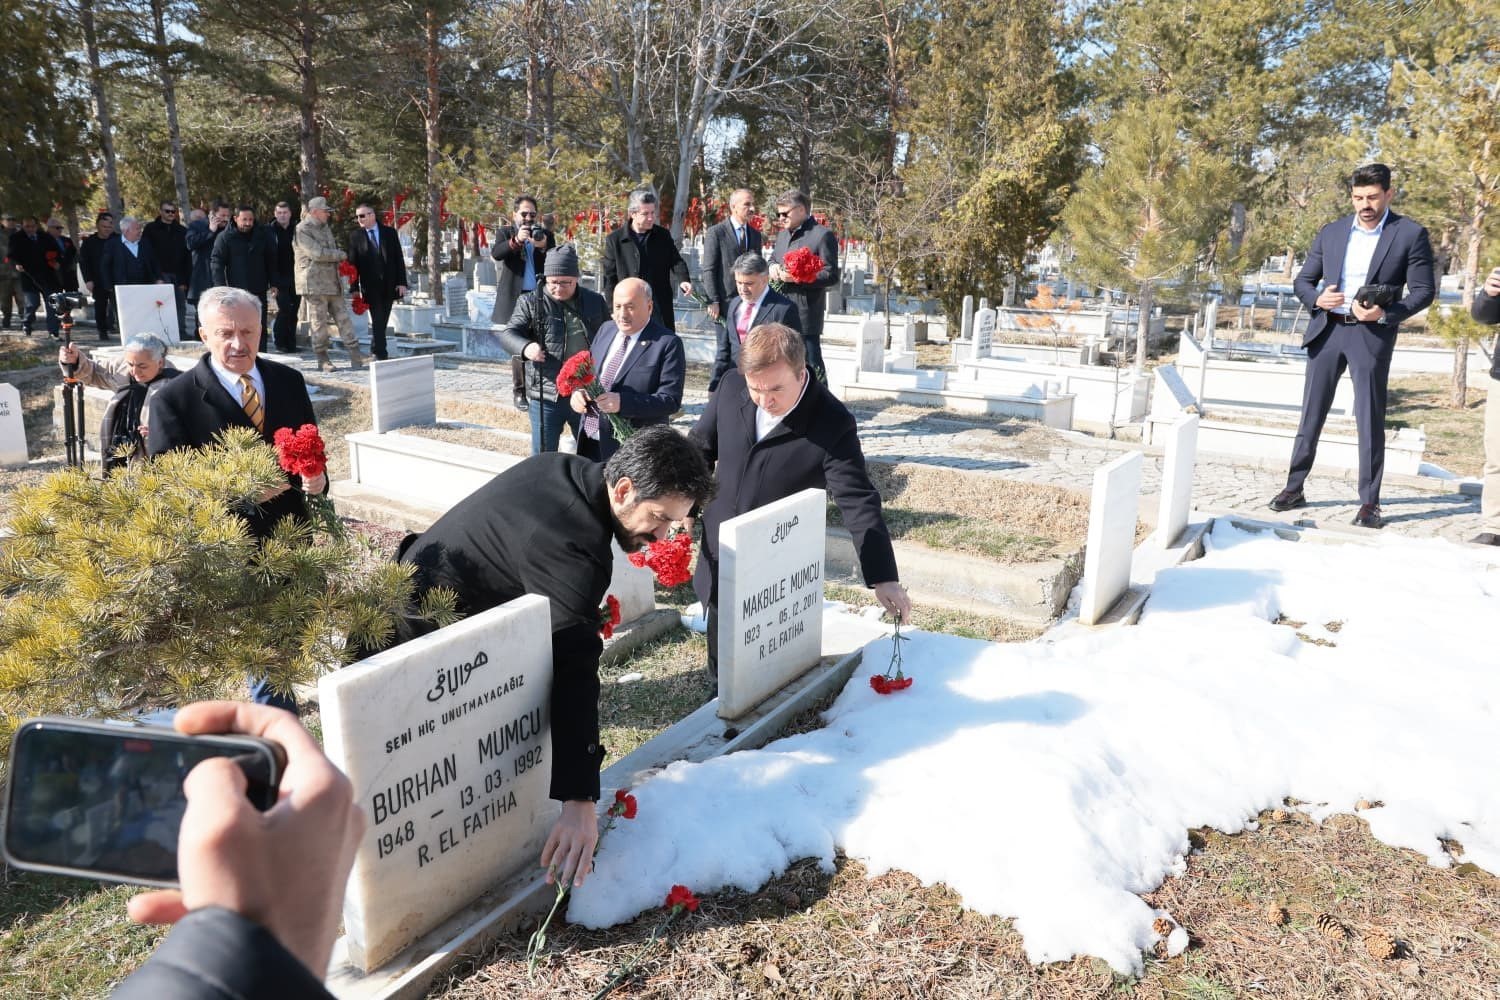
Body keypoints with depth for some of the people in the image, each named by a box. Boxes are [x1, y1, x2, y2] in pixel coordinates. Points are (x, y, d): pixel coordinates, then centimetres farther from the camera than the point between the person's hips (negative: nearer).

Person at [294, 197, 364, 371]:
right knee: (319, 322, -2)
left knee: (343, 318, 3)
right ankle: (322, 360, 6)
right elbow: (317, 253, -18)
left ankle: (355, 357, 2)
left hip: (333, 284, 8)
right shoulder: (302, 230, -9)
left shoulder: (325, 228, 18)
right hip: (314, 284, -8)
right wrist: (341, 255, -7)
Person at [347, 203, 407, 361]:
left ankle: (376, 350, 24)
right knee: (377, 321, -7)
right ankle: (381, 355, -5)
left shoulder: (389, 232, 5)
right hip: (371, 287, -2)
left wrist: (402, 282, -4)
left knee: (382, 321, 9)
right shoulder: (355, 236, 2)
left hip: (389, 285, 2)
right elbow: (353, 264, 0)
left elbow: (399, 259, 4)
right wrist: (355, 289, -6)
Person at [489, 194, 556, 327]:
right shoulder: (505, 232, 10)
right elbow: (496, 254, -8)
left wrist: (544, 247, -17)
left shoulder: (545, 235, 13)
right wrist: (516, 240, -23)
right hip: (512, 295, -1)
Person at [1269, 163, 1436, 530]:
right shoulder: (1330, 232, 8)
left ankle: (1369, 502, 6)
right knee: (1311, 413, 8)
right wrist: (1317, 299, -10)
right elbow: (1302, 280, 12)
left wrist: (1385, 314, -19)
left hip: (1371, 335, -3)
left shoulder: (1411, 235, -2)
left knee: (1370, 419, 0)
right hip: (1327, 330, 3)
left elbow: (1423, 290, -3)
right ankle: (1294, 488, 16)